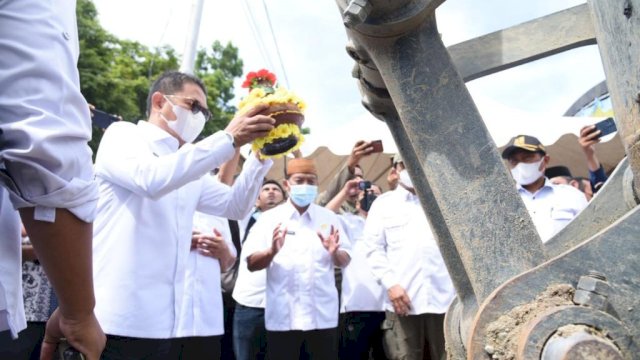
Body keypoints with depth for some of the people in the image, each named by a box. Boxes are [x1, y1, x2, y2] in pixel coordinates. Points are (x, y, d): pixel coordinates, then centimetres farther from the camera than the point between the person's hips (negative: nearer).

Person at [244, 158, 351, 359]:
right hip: (283, 317, -1)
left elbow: (345, 261, 7)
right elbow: (252, 263, -1)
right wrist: (272, 252, -21)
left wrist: (334, 253, -14)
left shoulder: (329, 218, 8)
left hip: (323, 315, 2)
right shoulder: (269, 218, 3)